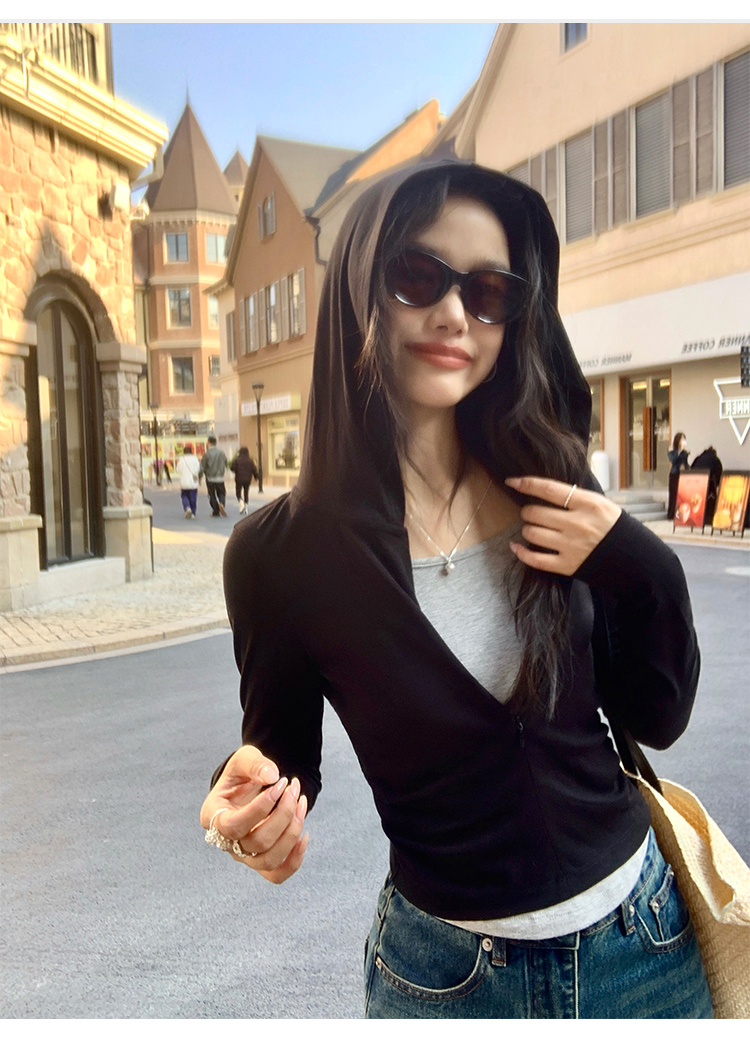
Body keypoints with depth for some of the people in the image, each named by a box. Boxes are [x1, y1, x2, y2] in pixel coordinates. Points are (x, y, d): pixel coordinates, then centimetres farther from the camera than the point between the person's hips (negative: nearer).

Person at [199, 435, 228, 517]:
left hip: (210, 478, -3)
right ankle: (222, 504, -15)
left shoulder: (207, 454, -12)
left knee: (212, 495, 10)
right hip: (220, 478, 3)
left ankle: (216, 511, 10)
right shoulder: (222, 452, 0)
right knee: (221, 493, 14)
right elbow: (226, 464, 10)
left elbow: (202, 468, -9)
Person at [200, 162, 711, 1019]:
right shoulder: (278, 551, -17)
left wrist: (638, 569, -19)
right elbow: (282, 751, -3)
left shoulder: (555, 493, -10)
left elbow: (657, 719, -3)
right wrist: (249, 805, -24)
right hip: (446, 969, -2)